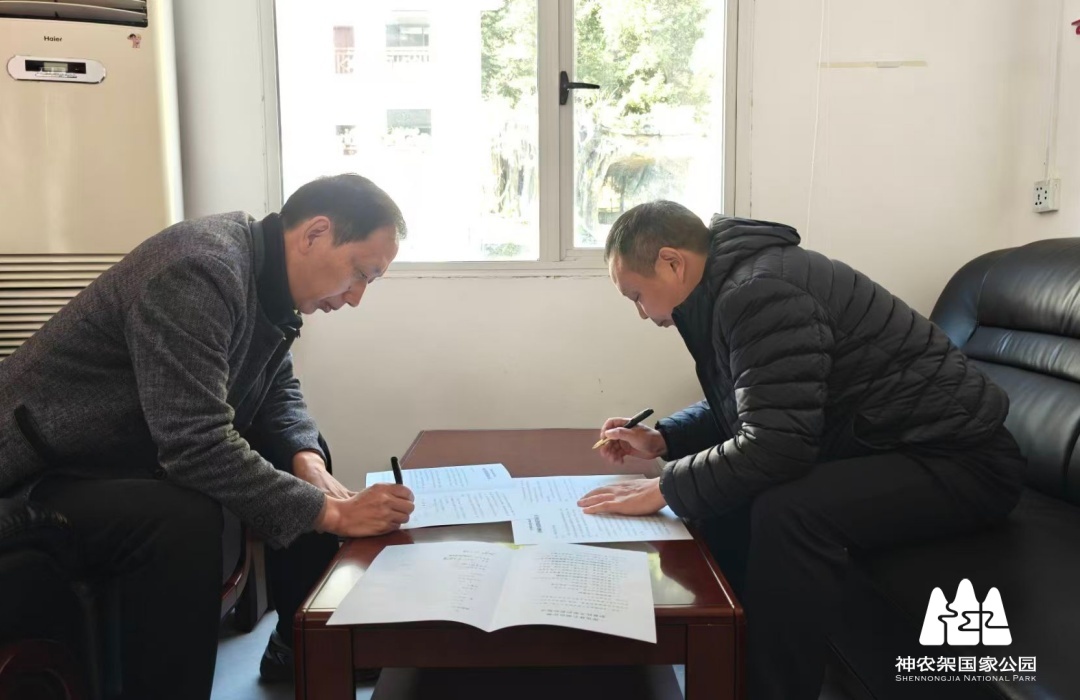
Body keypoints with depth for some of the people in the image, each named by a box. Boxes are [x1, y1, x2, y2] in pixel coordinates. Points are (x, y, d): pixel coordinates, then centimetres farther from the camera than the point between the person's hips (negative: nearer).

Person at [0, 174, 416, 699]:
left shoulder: (266, 278, 0)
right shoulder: (201, 271, -29)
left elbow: (277, 390, 8)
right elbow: (196, 448, -35)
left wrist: (307, 461, -13)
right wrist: (332, 513, -30)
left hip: (136, 451, 9)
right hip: (44, 475, -9)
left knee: (300, 460, 4)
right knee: (183, 519, -35)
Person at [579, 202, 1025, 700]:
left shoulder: (760, 293, -24)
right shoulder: (731, 286, 6)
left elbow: (774, 448, -31)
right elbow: (740, 408, 20)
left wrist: (663, 490, -20)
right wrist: (662, 439, 7)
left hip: (960, 457, -10)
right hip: (883, 443, 10)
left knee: (786, 512, -32)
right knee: (720, 488, 4)